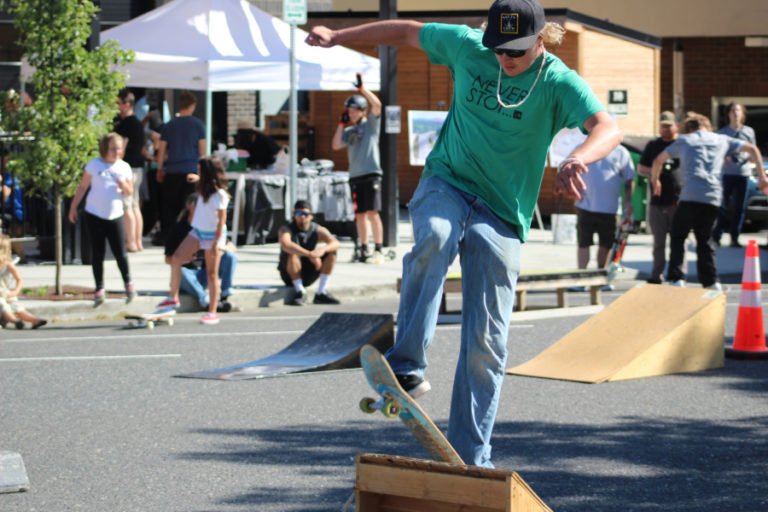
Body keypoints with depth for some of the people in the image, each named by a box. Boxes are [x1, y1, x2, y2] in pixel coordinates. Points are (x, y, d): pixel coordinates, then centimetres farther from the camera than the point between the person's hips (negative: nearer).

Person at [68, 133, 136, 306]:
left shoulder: (124, 168, 4)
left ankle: (128, 283, 20)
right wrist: (73, 207, 3)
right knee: (97, 253, 2)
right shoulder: (94, 165, -2)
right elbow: (82, 186, 4)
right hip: (94, 215, -1)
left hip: (115, 216, 1)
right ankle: (99, 288, 11)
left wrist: (124, 186, -13)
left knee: (120, 253, -1)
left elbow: (130, 192, 10)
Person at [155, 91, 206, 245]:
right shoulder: (198, 125, -1)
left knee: (169, 205, 8)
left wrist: (160, 170, 15)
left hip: (172, 171, 1)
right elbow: (202, 150, 0)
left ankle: (165, 236, 6)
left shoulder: (169, 126, 4)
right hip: (192, 171, -1)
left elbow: (161, 150, 6)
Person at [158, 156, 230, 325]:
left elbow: (222, 219, -19)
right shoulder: (204, 188, 4)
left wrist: (216, 243, -21)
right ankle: (173, 298, 11)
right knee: (176, 259, 0)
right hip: (198, 232, 8)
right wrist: (197, 179, 16)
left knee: (212, 273, -3)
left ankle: (212, 312, 3)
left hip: (213, 234, -8)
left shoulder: (219, 194, -19)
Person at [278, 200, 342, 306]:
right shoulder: (286, 230, -15)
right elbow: (285, 245, -40)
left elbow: (336, 243, -20)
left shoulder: (318, 230, -3)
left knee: (331, 252, -14)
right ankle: (300, 292, -24)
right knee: (292, 254, -34)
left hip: (308, 275, 4)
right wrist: (309, 254, -49)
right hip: (290, 273, -4)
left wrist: (323, 249, -42)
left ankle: (321, 293, -18)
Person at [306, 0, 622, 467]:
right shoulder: (468, 47, -4)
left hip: (501, 215, -1)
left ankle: (469, 459, 5)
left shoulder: (559, 83, -14)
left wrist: (578, 159, -54)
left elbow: (609, 128, -32)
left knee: (486, 342, -5)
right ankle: (406, 367, -34)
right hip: (446, 183, 1)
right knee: (434, 239, -37)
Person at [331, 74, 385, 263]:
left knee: (372, 213, -12)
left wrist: (362, 88, -14)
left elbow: (377, 105, -11)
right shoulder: (349, 131, 20)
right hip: (355, 176, 6)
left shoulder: (371, 124, 4)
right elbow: (336, 145, 9)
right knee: (360, 215, 7)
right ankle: (364, 249, 12)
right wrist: (342, 123, 11)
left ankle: (378, 249, -11)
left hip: (371, 174, -6)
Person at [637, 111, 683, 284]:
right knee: (658, 241, 5)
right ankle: (657, 275, 8)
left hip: (679, 201, -3)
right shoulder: (653, 146, 15)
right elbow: (640, 168, 17)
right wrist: (653, 171, -4)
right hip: (657, 201, 3)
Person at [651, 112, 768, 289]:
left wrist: (655, 180, 39)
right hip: (714, 197, 3)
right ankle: (711, 281, 9)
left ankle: (676, 278, -5)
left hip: (690, 196, -3)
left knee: (677, 236, 7)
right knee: (705, 239, 15)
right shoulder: (721, 140, 20)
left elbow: (658, 160, 22)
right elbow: (752, 149, 20)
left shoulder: (684, 140, 15)